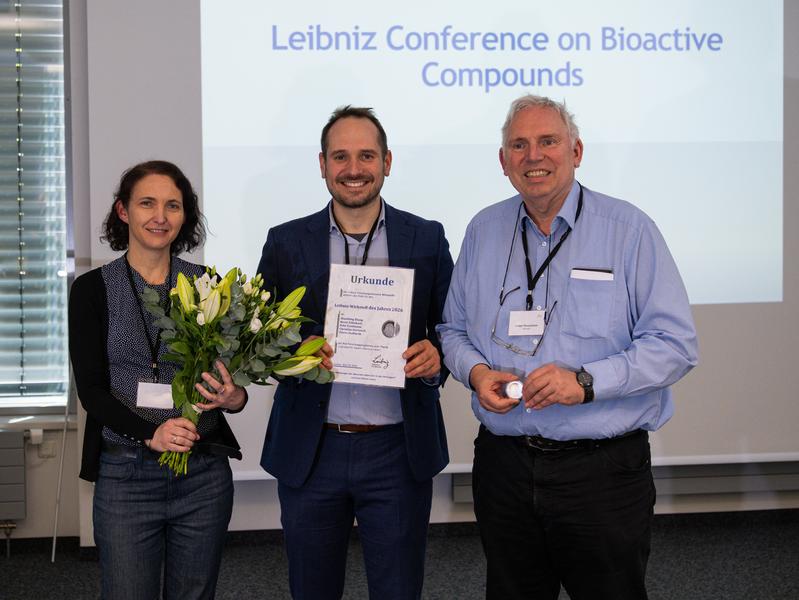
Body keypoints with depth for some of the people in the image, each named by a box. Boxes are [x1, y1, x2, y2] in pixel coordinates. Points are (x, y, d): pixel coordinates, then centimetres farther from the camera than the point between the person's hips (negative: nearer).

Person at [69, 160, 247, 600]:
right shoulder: (94, 289, 0)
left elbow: (233, 377, 7)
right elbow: (90, 389, -6)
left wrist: (234, 398, -17)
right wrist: (150, 434, -21)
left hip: (205, 474, 2)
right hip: (125, 475, -2)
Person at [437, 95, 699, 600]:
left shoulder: (629, 230, -6)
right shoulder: (483, 231, 8)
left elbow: (675, 344, -9)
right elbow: (454, 330, 16)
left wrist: (585, 382, -20)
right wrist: (476, 372, -6)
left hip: (603, 469, -4)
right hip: (503, 463, 4)